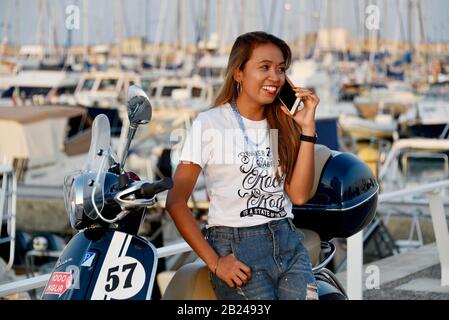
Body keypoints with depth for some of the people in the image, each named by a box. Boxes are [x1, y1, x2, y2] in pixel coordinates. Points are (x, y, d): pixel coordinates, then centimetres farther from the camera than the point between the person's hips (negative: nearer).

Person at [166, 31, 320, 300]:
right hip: (236, 250, -5)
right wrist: (214, 262, -11)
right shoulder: (210, 123, -2)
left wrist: (307, 128, -1)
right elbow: (176, 202, -5)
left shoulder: (282, 124, 14)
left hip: (289, 244, 5)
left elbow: (299, 194, 3)